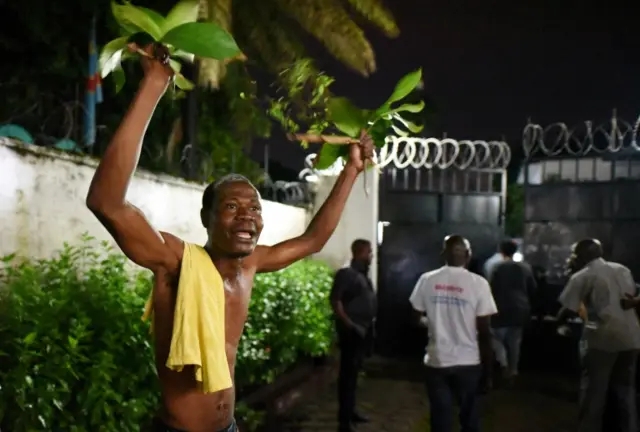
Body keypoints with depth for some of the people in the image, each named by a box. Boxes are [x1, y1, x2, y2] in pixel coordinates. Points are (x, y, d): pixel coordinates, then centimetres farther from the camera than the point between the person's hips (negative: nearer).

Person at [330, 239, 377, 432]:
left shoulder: (364, 275, 15)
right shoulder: (346, 273, -12)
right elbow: (335, 300, -19)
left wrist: (370, 323, 13)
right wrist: (348, 323, -24)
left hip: (364, 330, 9)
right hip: (352, 331, -9)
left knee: (354, 372, 17)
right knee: (348, 373, -6)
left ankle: (350, 411, 29)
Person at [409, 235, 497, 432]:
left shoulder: (427, 280, -3)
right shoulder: (478, 283, -9)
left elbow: (417, 318, 6)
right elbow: (484, 333, -9)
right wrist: (487, 373, -1)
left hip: (437, 362, 1)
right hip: (469, 363, -1)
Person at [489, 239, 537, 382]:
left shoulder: (497, 268, -9)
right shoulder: (525, 268, 4)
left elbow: (492, 289, -10)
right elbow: (532, 289, 9)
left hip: (502, 309, -4)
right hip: (520, 309, 4)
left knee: (497, 337, 8)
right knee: (515, 341, 14)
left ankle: (504, 363, -11)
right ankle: (513, 369, 17)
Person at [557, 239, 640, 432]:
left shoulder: (582, 276, -3)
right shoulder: (623, 269, 16)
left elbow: (568, 310, -6)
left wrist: (557, 322, 12)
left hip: (603, 336, -6)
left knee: (593, 390, 5)